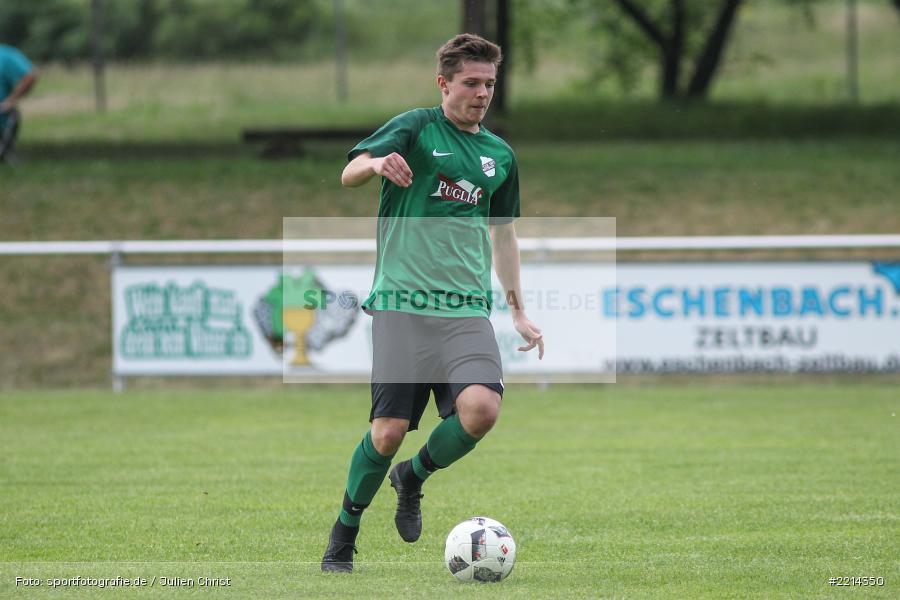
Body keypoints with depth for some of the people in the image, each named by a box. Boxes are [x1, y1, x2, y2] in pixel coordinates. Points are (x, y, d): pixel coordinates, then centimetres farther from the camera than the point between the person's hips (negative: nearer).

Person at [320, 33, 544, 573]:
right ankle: (344, 537, 15)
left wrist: (519, 311, 25)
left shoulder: (499, 155, 17)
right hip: (403, 301, -4)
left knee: (482, 408, -21)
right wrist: (377, 164, -36)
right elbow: (349, 175, -13)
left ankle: (413, 479, 8)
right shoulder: (416, 128, 1)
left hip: (467, 307, 4)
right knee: (390, 430, -9)